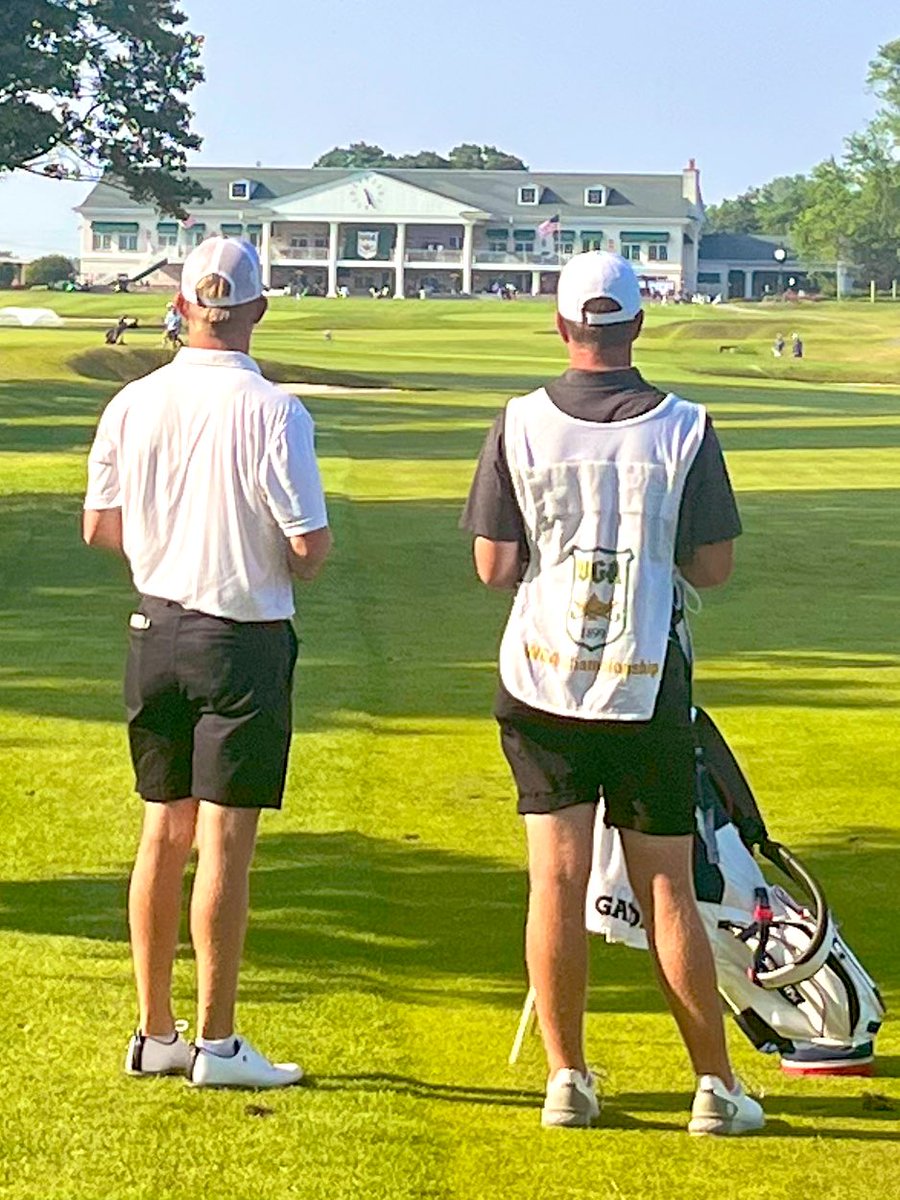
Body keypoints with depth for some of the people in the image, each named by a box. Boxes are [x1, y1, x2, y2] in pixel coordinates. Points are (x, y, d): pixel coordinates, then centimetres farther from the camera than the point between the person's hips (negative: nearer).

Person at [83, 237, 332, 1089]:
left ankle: (154, 1033, 18)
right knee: (225, 842, 0)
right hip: (243, 639, -5)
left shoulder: (133, 404, 0)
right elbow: (310, 542, -16)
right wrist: (291, 561, 7)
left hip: (156, 630, 5)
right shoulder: (271, 412, -15)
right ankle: (216, 1043, 5)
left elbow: (99, 527, 6)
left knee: (164, 833, 12)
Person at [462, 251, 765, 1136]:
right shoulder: (683, 429, -6)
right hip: (645, 690, 0)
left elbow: (492, 567, -4)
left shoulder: (520, 425, -5)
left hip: (539, 683, 1)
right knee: (667, 892, 6)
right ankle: (715, 1088, 10)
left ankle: (566, 1079, 8)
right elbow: (713, 567, -1)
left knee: (557, 881, 5)